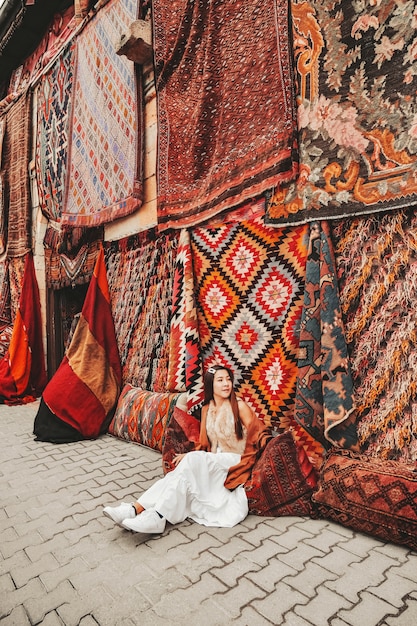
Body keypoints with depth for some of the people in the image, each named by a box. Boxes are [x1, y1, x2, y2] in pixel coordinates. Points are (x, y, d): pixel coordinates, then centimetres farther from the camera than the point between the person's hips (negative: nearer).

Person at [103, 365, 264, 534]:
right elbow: (203, 444, 12)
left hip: (234, 462, -5)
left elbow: (254, 436, -7)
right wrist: (188, 456, -7)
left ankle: (158, 517, -36)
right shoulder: (207, 408, 8)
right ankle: (135, 508, -30)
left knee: (193, 459, -31)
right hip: (213, 462, 5)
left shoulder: (239, 405, -8)